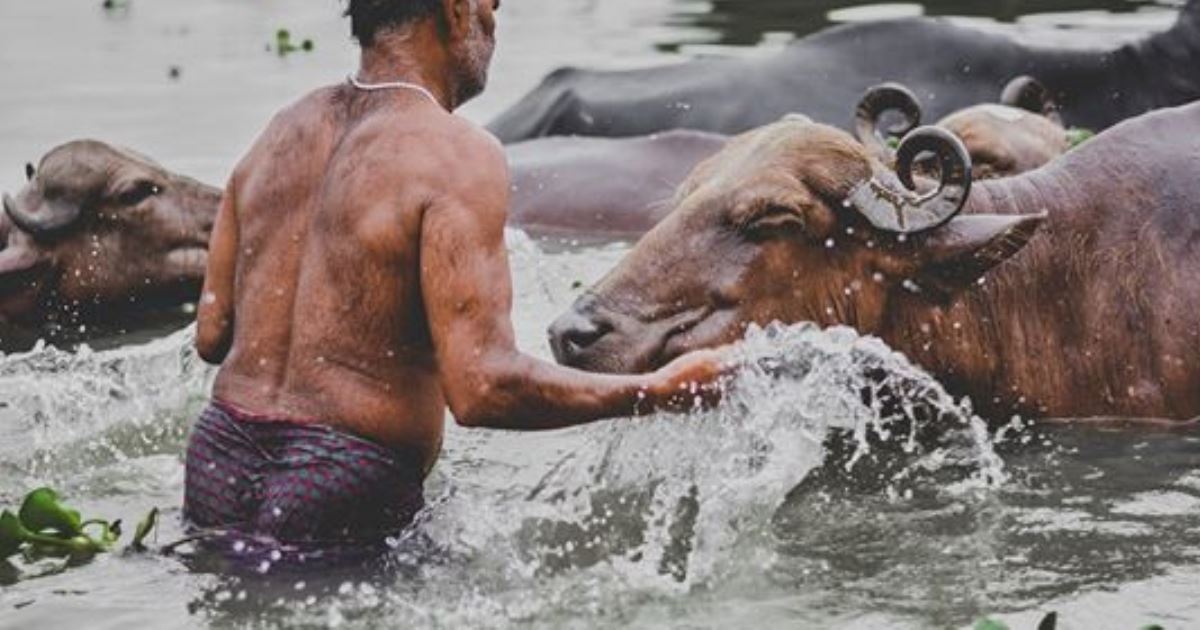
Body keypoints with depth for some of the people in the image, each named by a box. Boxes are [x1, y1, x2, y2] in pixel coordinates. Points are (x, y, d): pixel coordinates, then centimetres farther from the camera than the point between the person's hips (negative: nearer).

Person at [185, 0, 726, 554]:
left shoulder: (281, 131, 10)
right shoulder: (457, 156, -12)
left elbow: (211, 334, 13)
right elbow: (481, 389, -20)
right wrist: (658, 393, -9)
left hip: (220, 463, 7)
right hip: (340, 488, -7)